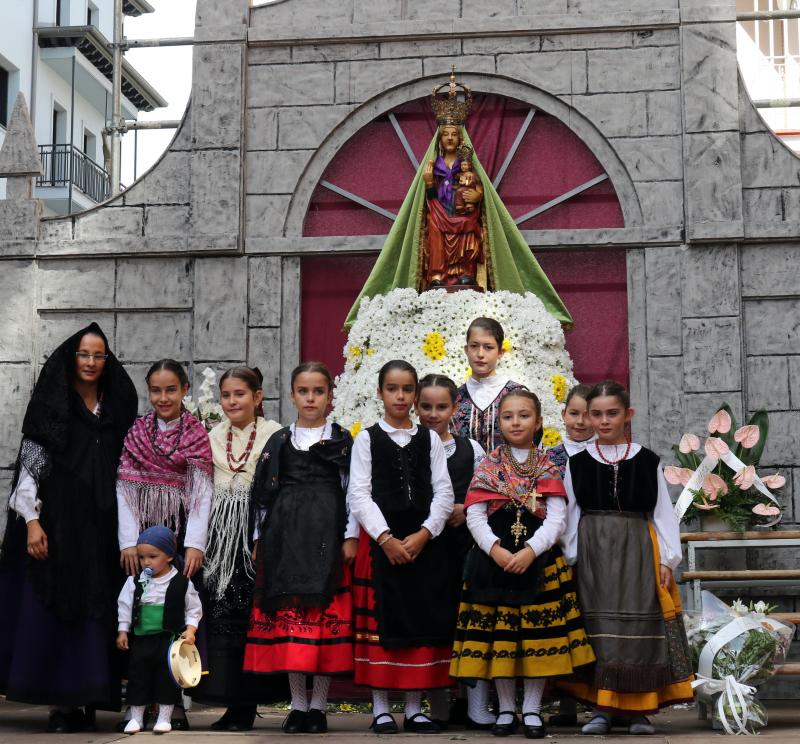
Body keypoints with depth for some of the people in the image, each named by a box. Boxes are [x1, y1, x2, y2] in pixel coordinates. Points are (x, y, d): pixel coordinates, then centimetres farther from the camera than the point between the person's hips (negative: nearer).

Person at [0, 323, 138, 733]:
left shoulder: (117, 407, 12)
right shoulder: (52, 405, 1)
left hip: (102, 526, 3)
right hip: (57, 522, -3)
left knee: (96, 608, 2)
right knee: (53, 609, -4)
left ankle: (86, 699, 7)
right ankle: (61, 703, -1)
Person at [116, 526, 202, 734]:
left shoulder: (182, 583, -5)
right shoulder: (135, 582, 1)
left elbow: (193, 609, 2)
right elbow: (125, 607, 9)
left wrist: (190, 629, -8)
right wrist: (123, 631, 6)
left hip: (170, 638, -2)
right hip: (141, 637, 2)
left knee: (167, 674, 0)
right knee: (138, 673, 6)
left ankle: (164, 717, 10)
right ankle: (136, 717, 18)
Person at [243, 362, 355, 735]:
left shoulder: (343, 440, 7)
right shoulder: (279, 441, 12)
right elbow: (265, 492, 11)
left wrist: (350, 536, -4)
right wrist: (262, 537, 6)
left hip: (326, 535, -2)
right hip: (286, 536, 2)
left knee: (327, 615, -4)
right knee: (287, 616, 0)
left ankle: (318, 704, 4)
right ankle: (298, 704, 9)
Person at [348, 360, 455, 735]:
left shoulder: (430, 440, 10)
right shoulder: (367, 439, 4)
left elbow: (443, 492, 3)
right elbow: (358, 494, -4)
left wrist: (424, 534, -12)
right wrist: (386, 538, -15)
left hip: (424, 542, 2)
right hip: (380, 542, -2)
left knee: (423, 621, 2)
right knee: (380, 622, -1)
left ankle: (415, 708, 10)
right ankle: (381, 708, 7)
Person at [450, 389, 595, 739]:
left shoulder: (549, 468, 5)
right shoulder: (487, 466, 6)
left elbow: (557, 519, -3)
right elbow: (474, 515, 0)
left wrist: (530, 550, -17)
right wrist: (495, 549, -16)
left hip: (539, 559, 0)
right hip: (494, 559, 1)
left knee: (539, 633, 0)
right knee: (497, 633, 3)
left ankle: (532, 709, 11)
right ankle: (506, 709, 15)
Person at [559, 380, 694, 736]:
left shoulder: (647, 461, 4)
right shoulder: (578, 463, 5)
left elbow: (662, 512, 5)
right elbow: (571, 515, 6)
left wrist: (667, 559, 0)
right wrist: (571, 560, 0)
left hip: (636, 552, 0)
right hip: (593, 553, 0)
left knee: (639, 629, 0)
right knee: (599, 629, 1)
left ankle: (638, 709, 8)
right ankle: (601, 708, 7)